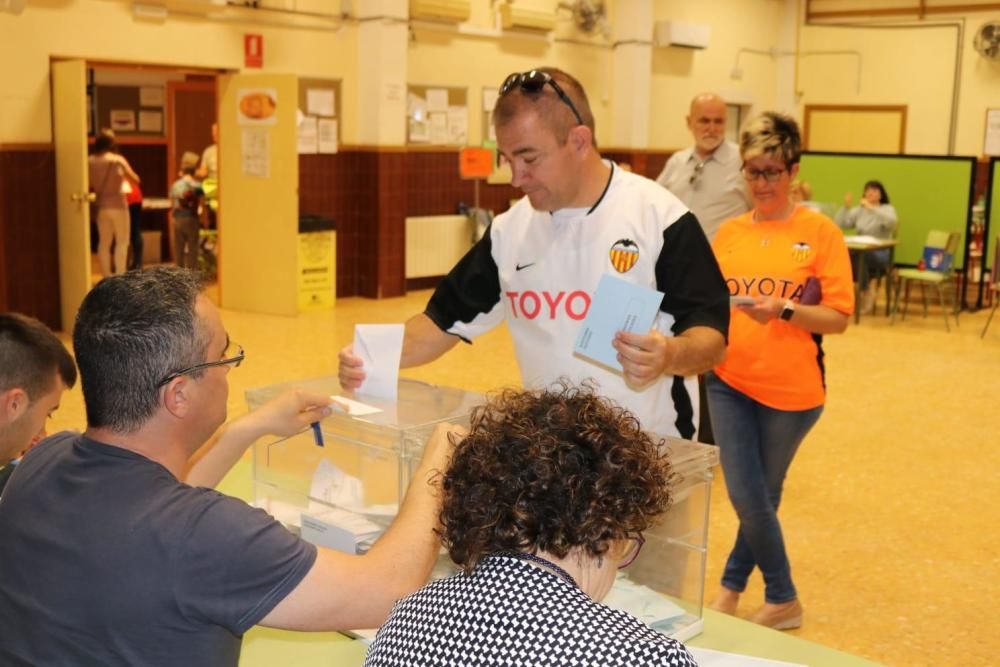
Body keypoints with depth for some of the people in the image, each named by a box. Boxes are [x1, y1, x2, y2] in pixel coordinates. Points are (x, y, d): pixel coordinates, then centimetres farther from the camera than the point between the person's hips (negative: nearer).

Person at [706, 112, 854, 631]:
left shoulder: (820, 232, -5)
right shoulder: (728, 233, 6)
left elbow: (839, 318, -9)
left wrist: (784, 311, -24)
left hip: (792, 388, -3)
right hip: (729, 380, 3)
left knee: (762, 496, 13)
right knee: (745, 497, 3)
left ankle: (732, 585, 33)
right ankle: (783, 599, 25)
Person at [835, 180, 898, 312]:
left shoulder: (887, 209, 3)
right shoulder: (858, 210, 15)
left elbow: (892, 222, -22)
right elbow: (839, 224, 6)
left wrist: (871, 208, -25)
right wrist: (846, 206, -5)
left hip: (880, 254, -4)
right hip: (861, 251, 4)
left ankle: (866, 291, -16)